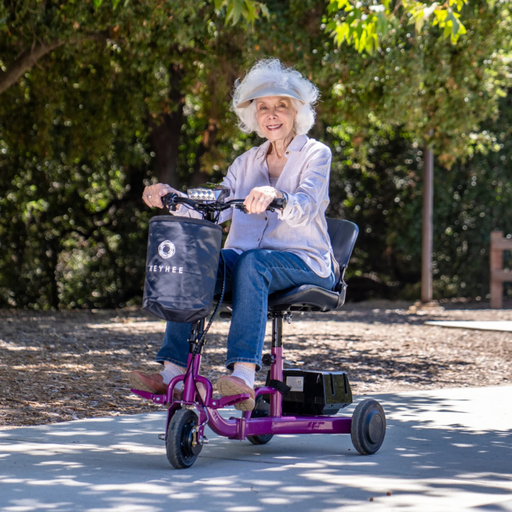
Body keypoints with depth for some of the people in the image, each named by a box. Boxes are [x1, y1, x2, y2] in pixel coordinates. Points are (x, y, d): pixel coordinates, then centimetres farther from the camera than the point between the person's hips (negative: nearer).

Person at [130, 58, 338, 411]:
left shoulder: (316, 154, 1)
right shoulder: (248, 162, 17)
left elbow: (305, 209, -19)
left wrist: (274, 196, -41)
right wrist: (172, 197, -12)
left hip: (305, 264, -5)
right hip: (247, 258, 5)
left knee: (251, 262, -36)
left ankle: (243, 377, -49)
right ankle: (172, 372, -32)